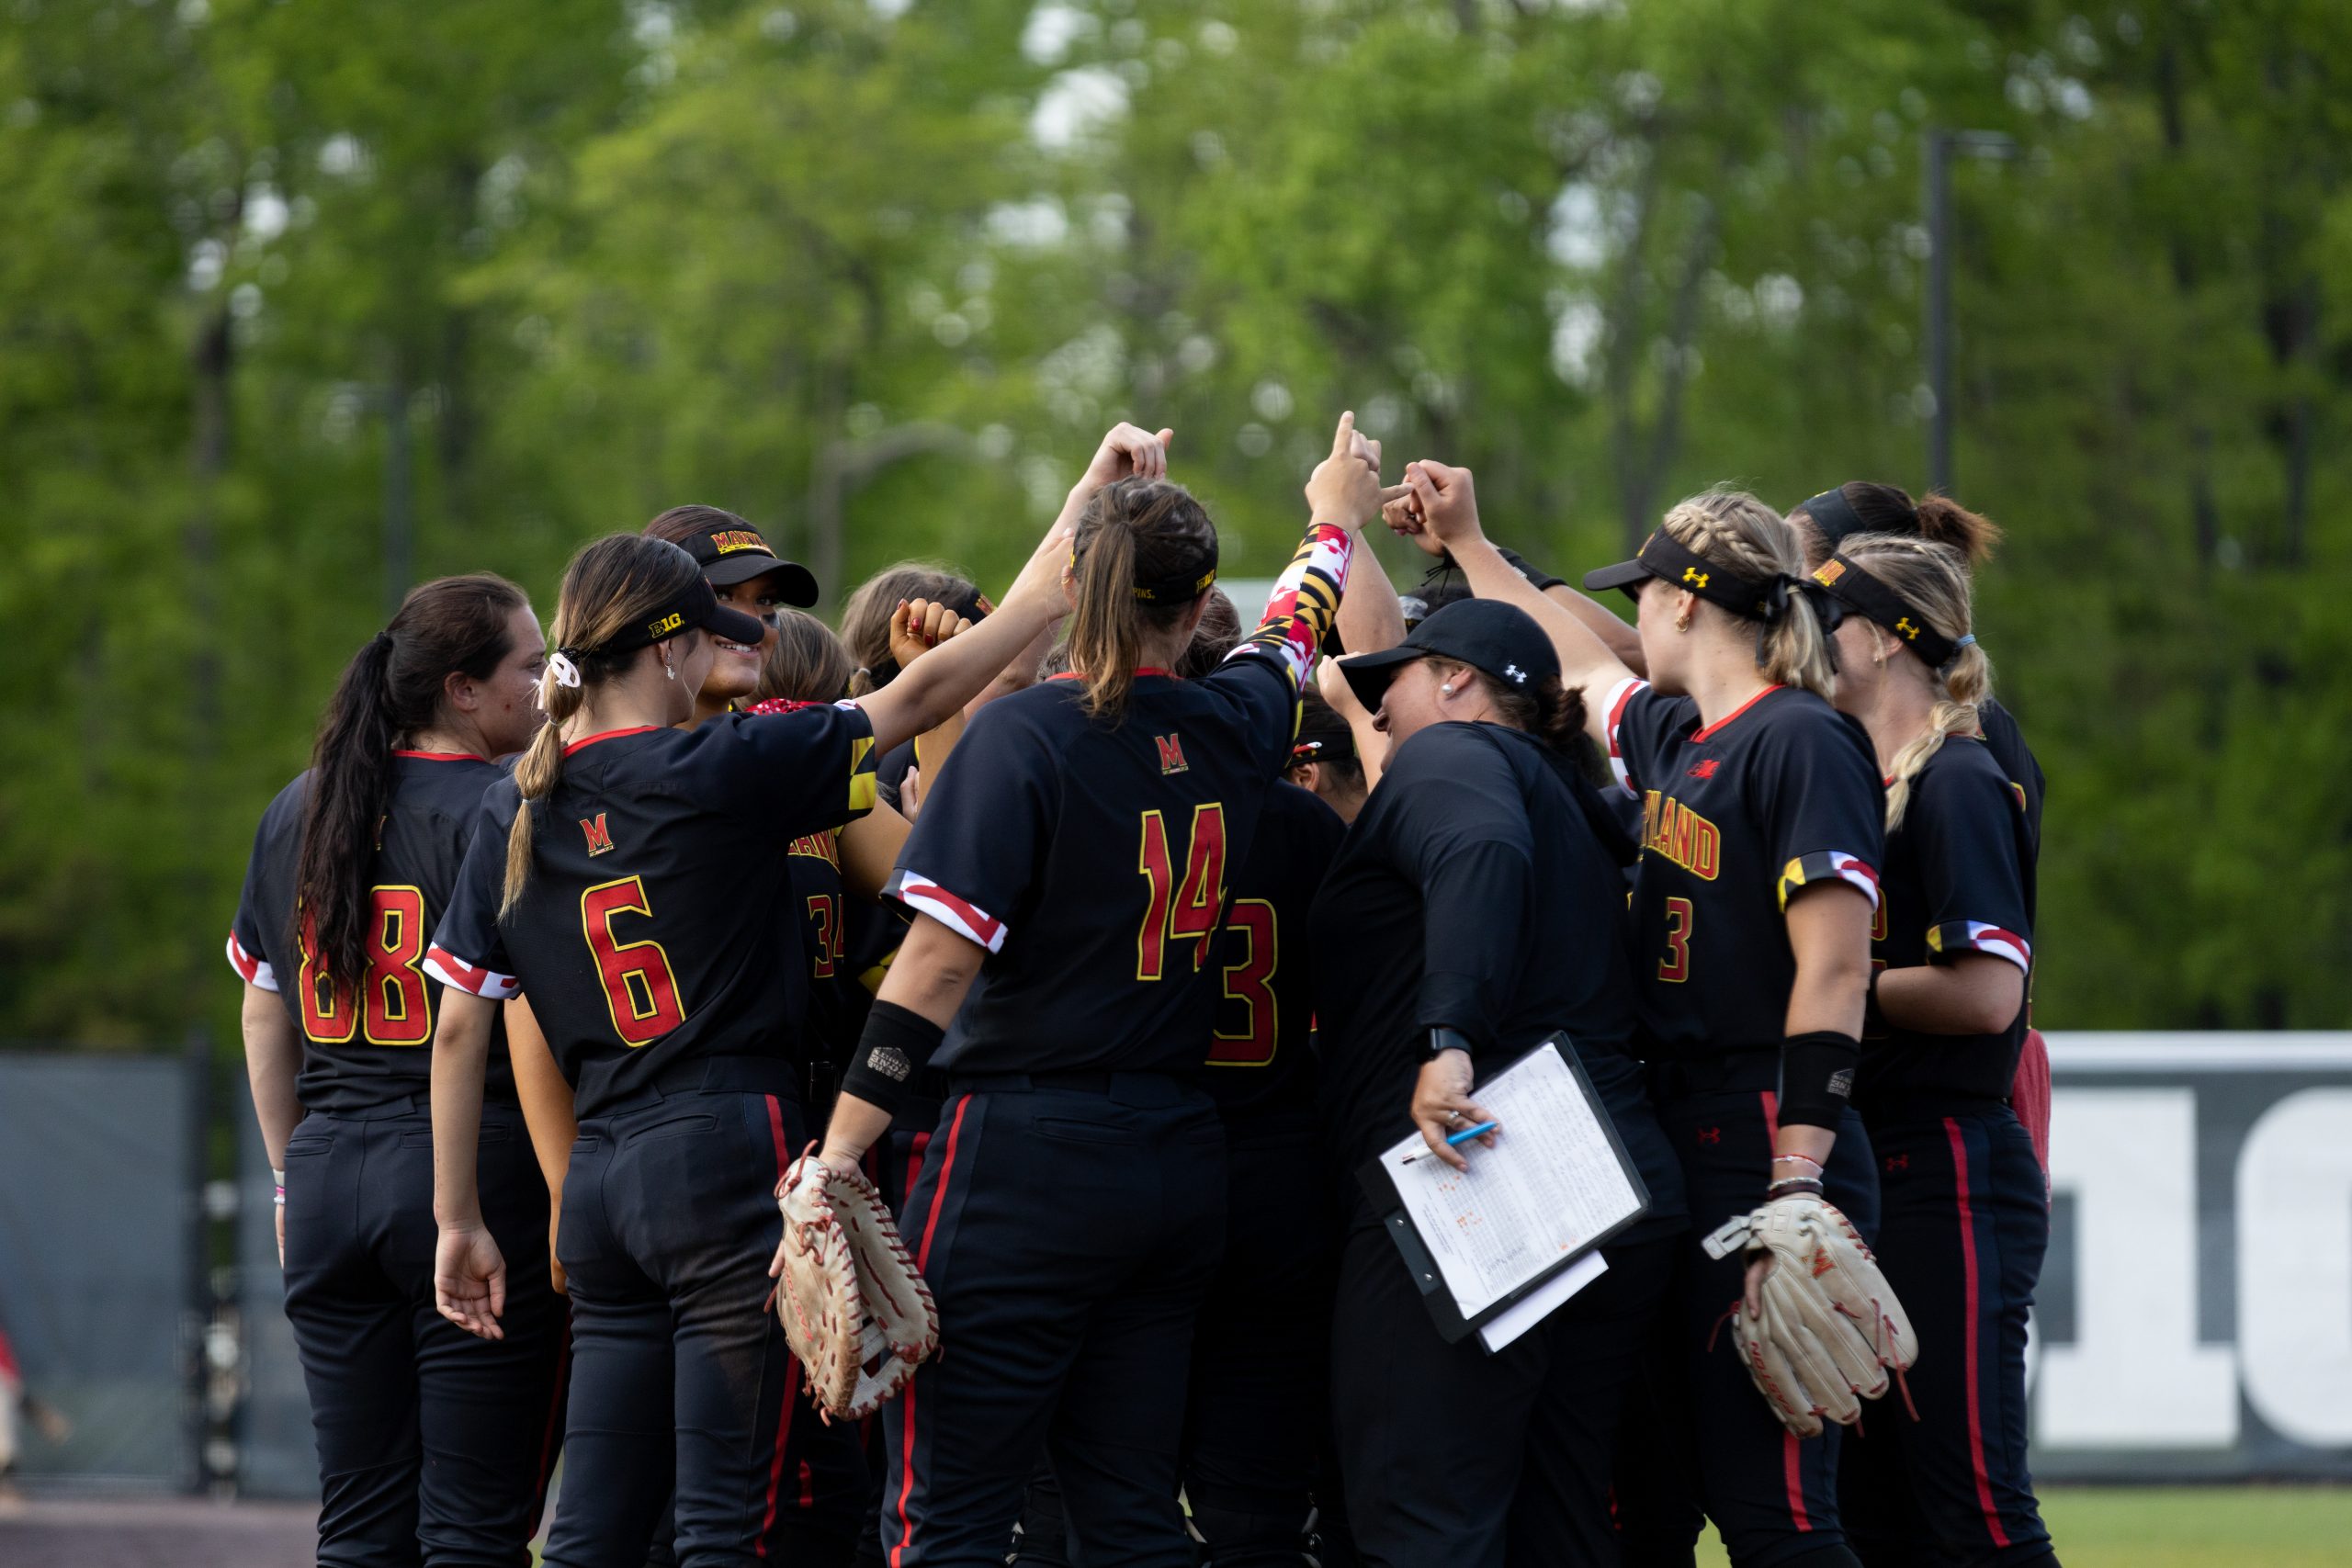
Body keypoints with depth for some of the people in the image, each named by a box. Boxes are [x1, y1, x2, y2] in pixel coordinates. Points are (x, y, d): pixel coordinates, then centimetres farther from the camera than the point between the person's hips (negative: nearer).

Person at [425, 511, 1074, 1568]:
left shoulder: (513, 812, 9)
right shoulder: (715, 774, -7)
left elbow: (460, 1028, 11)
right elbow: (921, 699, -2)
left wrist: (460, 1222, 16)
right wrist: (1055, 576, 8)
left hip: (600, 1181, 6)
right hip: (730, 1158, -6)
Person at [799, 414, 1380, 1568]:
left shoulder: (1027, 735, -11)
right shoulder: (1231, 733, 6)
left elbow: (938, 964, -15)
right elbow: (1295, 630, 30)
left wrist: (837, 1158, -13)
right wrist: (1335, 521, 52)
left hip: (1025, 1163, -6)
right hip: (1179, 1161, 6)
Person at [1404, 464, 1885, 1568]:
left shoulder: (1803, 742, -11)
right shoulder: (1673, 733, 15)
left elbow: (1834, 971, -17)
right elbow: (1578, 670, 38)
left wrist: (1795, 1191, -22)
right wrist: (1467, 543, 47)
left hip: (1770, 1148, -9)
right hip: (1682, 1155, 9)